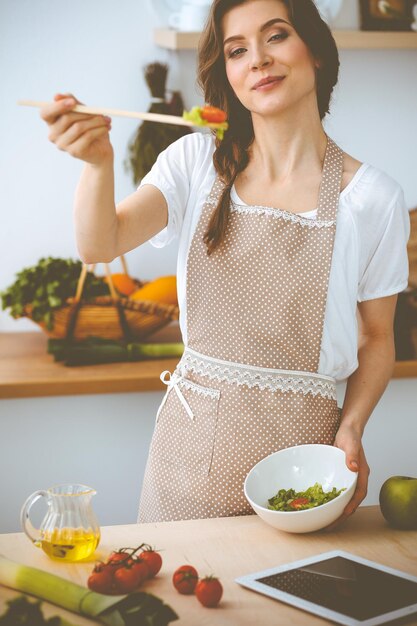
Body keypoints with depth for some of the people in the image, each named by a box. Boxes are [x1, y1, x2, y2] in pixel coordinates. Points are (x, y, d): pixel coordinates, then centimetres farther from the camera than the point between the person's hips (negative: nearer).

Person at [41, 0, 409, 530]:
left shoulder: (372, 197, -5)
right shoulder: (197, 162, 0)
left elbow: (376, 338, 4)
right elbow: (99, 246, -12)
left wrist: (351, 428, -12)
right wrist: (99, 163, -31)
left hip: (297, 446, -1)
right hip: (192, 440, 2)